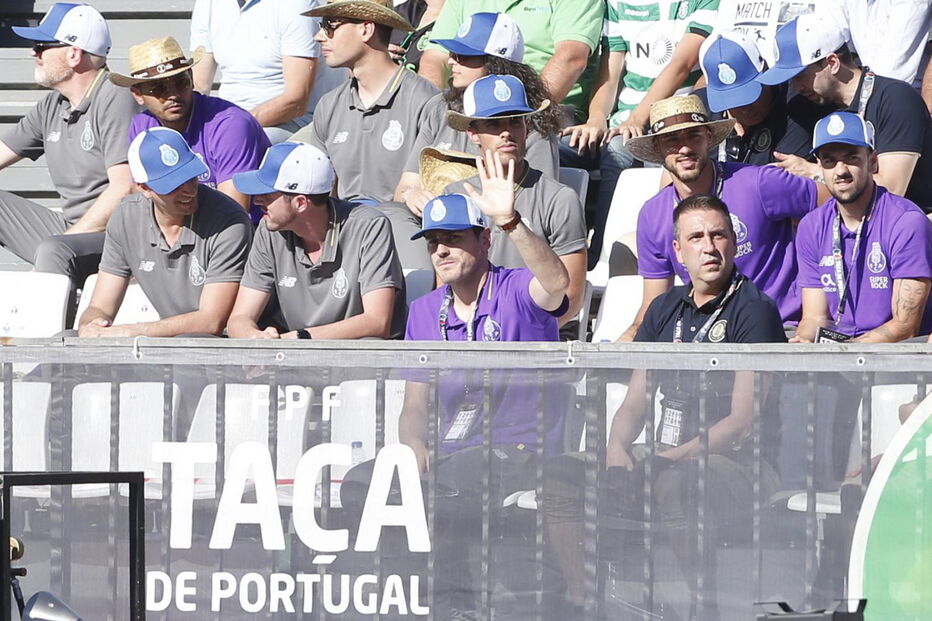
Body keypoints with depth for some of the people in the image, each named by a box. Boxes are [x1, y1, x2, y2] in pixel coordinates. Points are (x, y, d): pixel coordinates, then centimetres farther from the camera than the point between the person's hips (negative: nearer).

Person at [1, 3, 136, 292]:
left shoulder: (115, 100, -13)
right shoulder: (52, 106, 13)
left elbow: (123, 190, -21)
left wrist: (68, 238, -20)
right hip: (70, 228, 9)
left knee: (54, 251, -35)